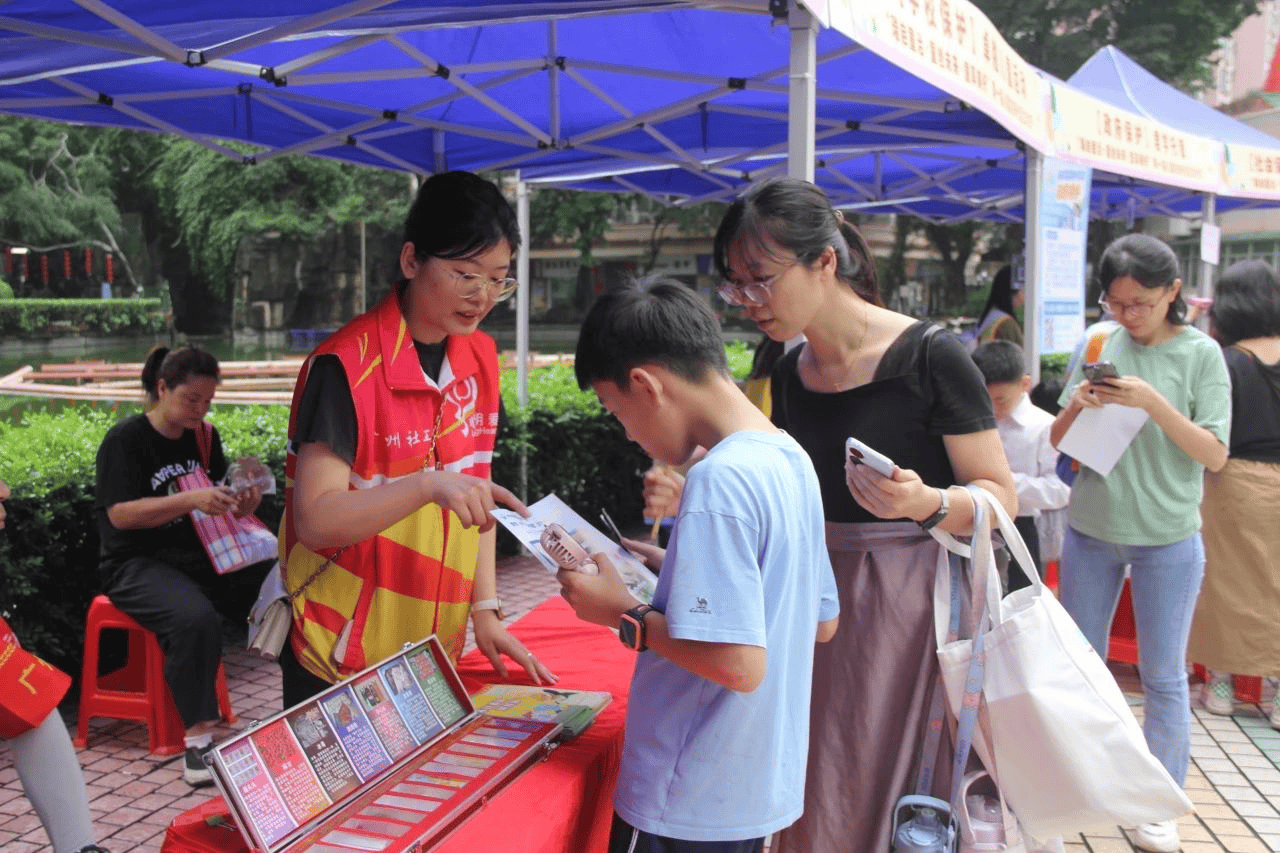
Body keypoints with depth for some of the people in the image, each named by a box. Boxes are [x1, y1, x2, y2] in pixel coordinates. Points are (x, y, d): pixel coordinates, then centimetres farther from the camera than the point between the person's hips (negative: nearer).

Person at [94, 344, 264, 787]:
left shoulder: (205, 437, 12)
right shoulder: (126, 439, -5)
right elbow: (120, 515, -15)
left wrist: (242, 505, -8)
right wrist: (191, 500, -26)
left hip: (197, 558, 5)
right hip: (138, 565, -5)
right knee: (197, 618, -36)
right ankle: (198, 735, -25)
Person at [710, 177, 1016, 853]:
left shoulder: (929, 356, -12)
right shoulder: (789, 373, 8)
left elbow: (1001, 495, -9)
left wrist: (928, 503, -28)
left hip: (907, 601, -5)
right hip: (815, 600, 6)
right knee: (812, 795, 9)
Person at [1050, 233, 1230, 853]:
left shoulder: (1200, 353, -7)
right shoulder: (1098, 344, 0)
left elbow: (1215, 456, -12)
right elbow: (1057, 441, 5)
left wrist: (1152, 402, -24)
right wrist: (1077, 406, -17)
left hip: (1167, 539, -3)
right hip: (1090, 530, 3)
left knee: (1164, 679, 8)